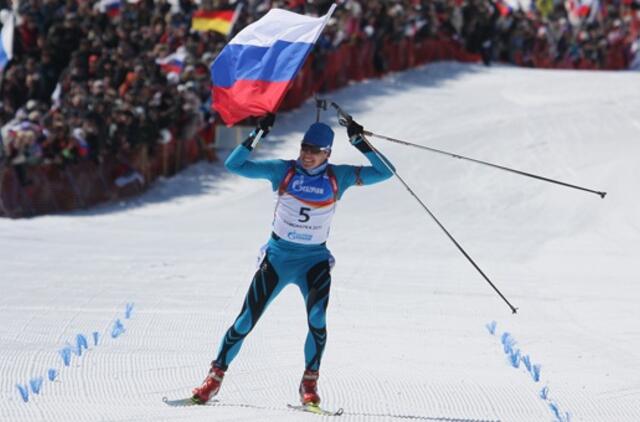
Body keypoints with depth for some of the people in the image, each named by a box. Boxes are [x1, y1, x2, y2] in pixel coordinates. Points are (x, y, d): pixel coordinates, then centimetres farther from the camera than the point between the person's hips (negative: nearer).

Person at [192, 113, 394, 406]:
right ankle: (215, 377, 14)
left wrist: (360, 143, -13)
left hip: (315, 260, 0)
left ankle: (309, 383, -8)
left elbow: (384, 173, -4)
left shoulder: (338, 177, -2)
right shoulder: (283, 171, -4)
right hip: (277, 256, 0)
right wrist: (257, 135, -16)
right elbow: (234, 165, -7)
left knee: (317, 319, -24)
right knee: (246, 321, -2)